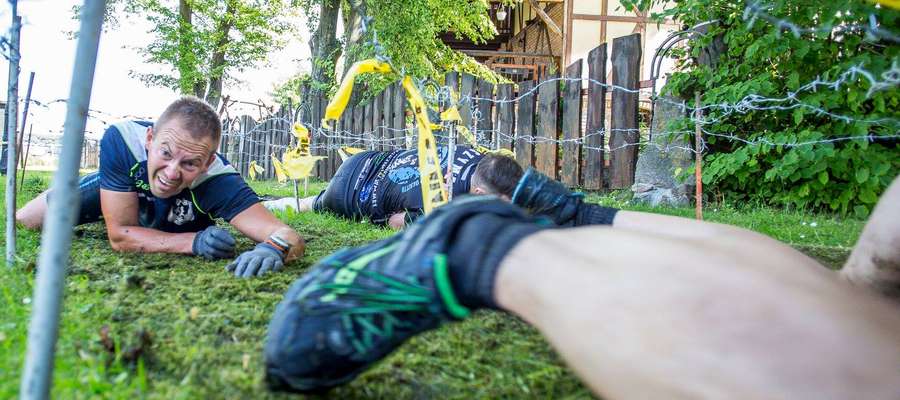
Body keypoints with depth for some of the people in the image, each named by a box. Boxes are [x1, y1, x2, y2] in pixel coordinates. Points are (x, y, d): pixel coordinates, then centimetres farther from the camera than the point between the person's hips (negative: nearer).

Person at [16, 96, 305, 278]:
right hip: (117, 189, 0)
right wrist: (193, 242, -55)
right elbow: (120, 235, -42)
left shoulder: (218, 182, -50)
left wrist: (274, 248, -84)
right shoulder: (121, 139, -46)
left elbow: (291, 238, -59)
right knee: (23, 222, 18)